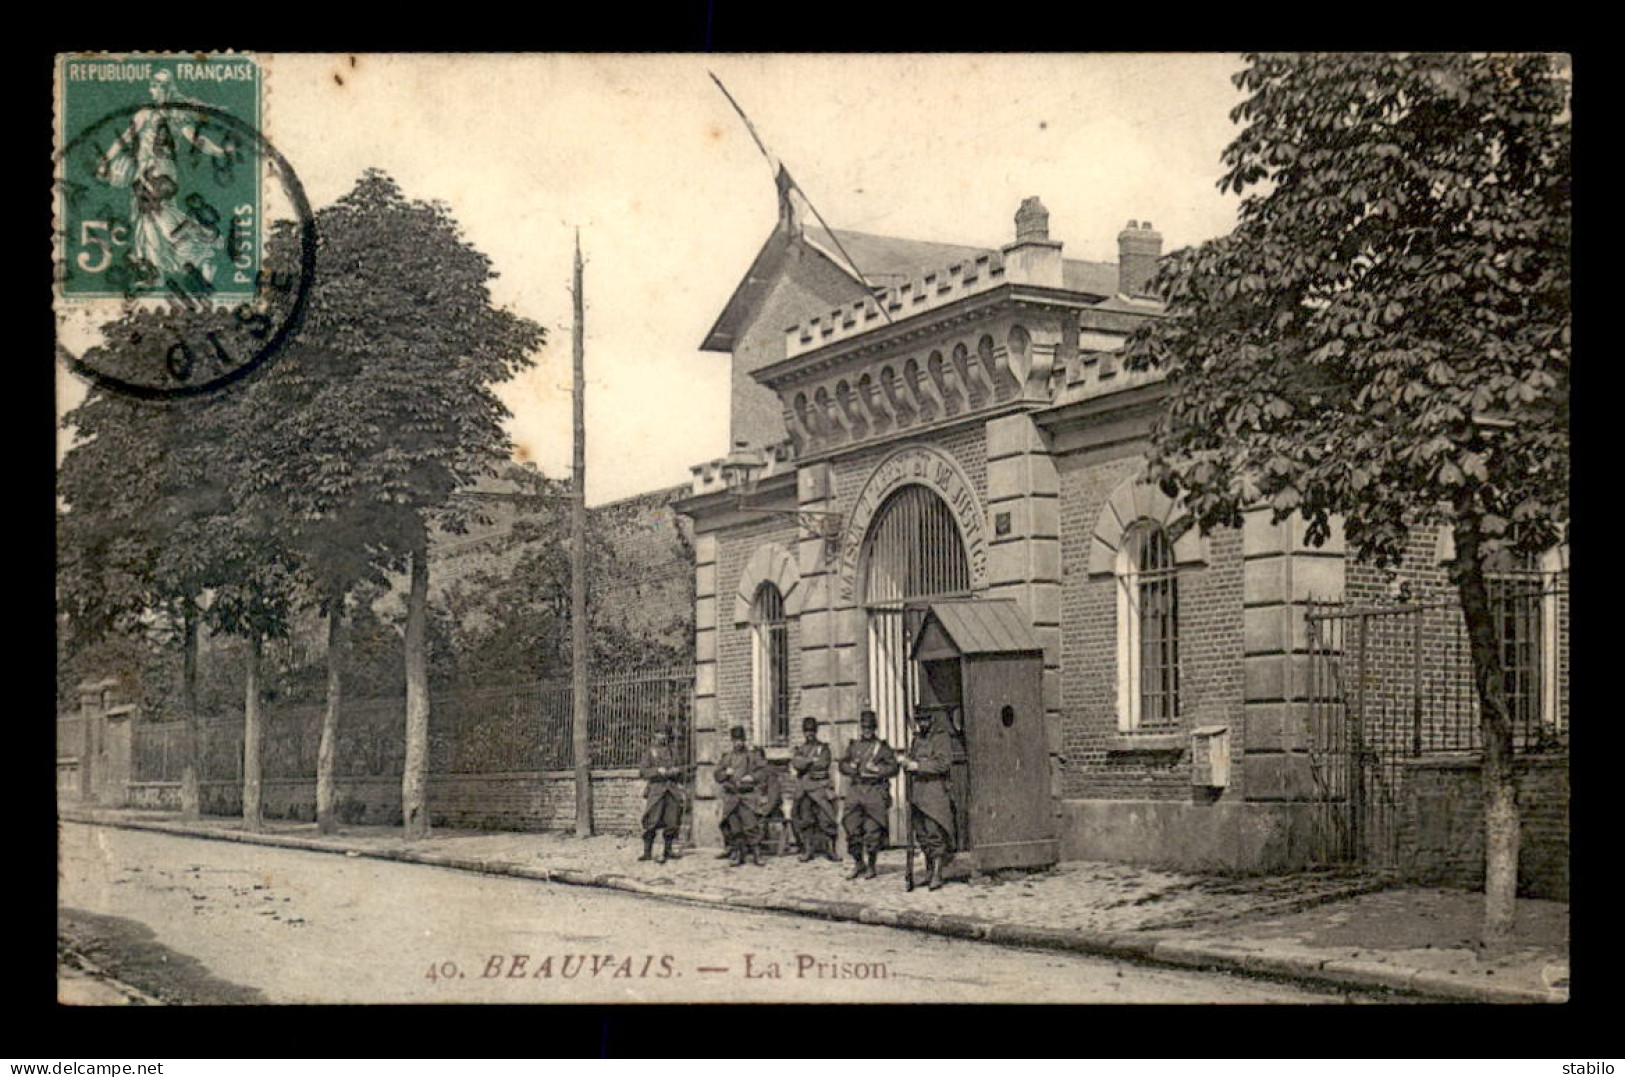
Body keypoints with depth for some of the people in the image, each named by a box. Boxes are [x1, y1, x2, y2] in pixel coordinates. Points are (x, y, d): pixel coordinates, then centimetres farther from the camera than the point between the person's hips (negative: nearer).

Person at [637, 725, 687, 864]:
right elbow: (643, 771, -2)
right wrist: (658, 770, -15)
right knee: (652, 821, -9)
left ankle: (667, 850, 12)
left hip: (672, 790, 4)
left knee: (672, 821, 3)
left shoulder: (673, 750, 14)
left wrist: (677, 769, -3)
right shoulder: (650, 751, 4)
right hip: (656, 789, -4)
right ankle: (647, 852, -7)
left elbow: (680, 767, 20)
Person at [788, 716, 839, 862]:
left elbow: (824, 764, -10)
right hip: (803, 789, 3)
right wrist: (813, 760, -13)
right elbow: (796, 764, -5)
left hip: (820, 788, -3)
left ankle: (831, 850, -1)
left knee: (826, 819, -8)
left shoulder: (823, 748, 6)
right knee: (804, 821, 1)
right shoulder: (799, 749, 13)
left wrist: (804, 764, -6)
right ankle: (807, 850, 9)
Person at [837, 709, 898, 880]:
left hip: (875, 791, -4)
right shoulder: (853, 746, 16)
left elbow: (893, 767, 0)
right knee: (852, 828, 2)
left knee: (873, 830, -4)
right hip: (855, 790, 4)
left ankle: (871, 865, 6)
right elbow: (843, 765, 15)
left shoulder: (882, 747, 5)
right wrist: (853, 767, -5)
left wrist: (876, 769, -12)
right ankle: (858, 863, 16)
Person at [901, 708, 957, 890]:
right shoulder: (915, 740, 17)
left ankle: (937, 876, -10)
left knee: (935, 835, -11)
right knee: (922, 836, 9)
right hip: (917, 794, 7)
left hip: (935, 793, -7)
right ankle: (929, 873, 18)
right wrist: (907, 764, 1)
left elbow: (943, 763, -17)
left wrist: (918, 766, -19)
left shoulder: (941, 738, -6)